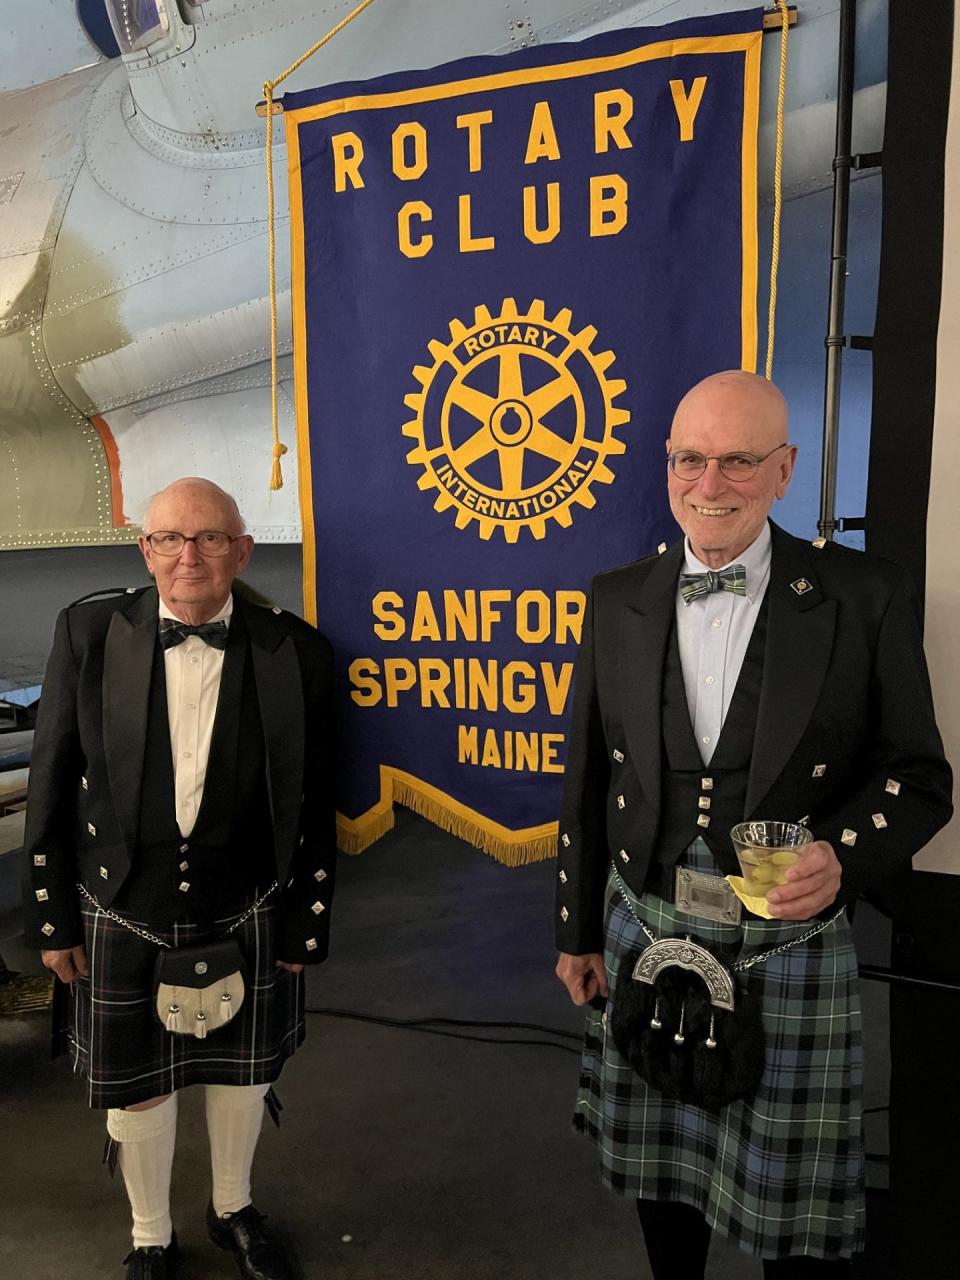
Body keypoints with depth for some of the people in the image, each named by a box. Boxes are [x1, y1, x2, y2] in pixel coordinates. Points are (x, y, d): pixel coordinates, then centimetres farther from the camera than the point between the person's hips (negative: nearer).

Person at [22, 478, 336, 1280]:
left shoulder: (296, 651, -11)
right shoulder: (88, 634, -10)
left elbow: (313, 808, -5)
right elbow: (51, 785, -3)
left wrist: (305, 925, -1)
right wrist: (53, 918, 0)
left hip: (246, 915, 1)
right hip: (122, 916, 0)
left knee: (242, 1072, 20)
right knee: (134, 1086, 17)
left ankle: (234, 1211, 50)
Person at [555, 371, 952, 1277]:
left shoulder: (865, 597, -7)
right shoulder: (616, 600, 1)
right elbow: (587, 777, 6)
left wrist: (843, 855, -23)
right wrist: (576, 930, 9)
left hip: (789, 943, -2)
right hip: (645, 931, 3)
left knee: (795, 1204, 12)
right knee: (659, 1166, 21)